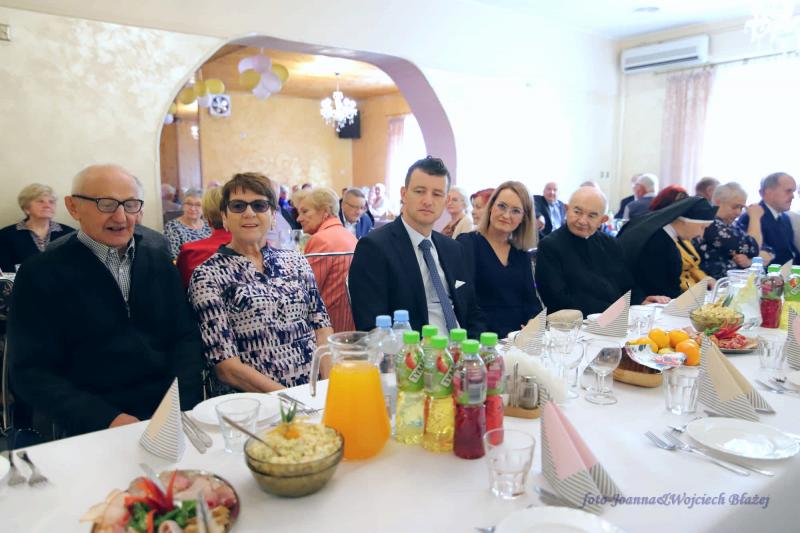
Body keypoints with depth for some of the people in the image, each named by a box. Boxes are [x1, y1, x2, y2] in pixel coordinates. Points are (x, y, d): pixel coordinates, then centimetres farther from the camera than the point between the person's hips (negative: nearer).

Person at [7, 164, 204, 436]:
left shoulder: (159, 262, 11)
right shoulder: (40, 273, 0)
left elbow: (186, 337, 8)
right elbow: (31, 372, -3)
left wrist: (185, 404, -10)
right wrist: (108, 420, -16)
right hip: (96, 427, -2)